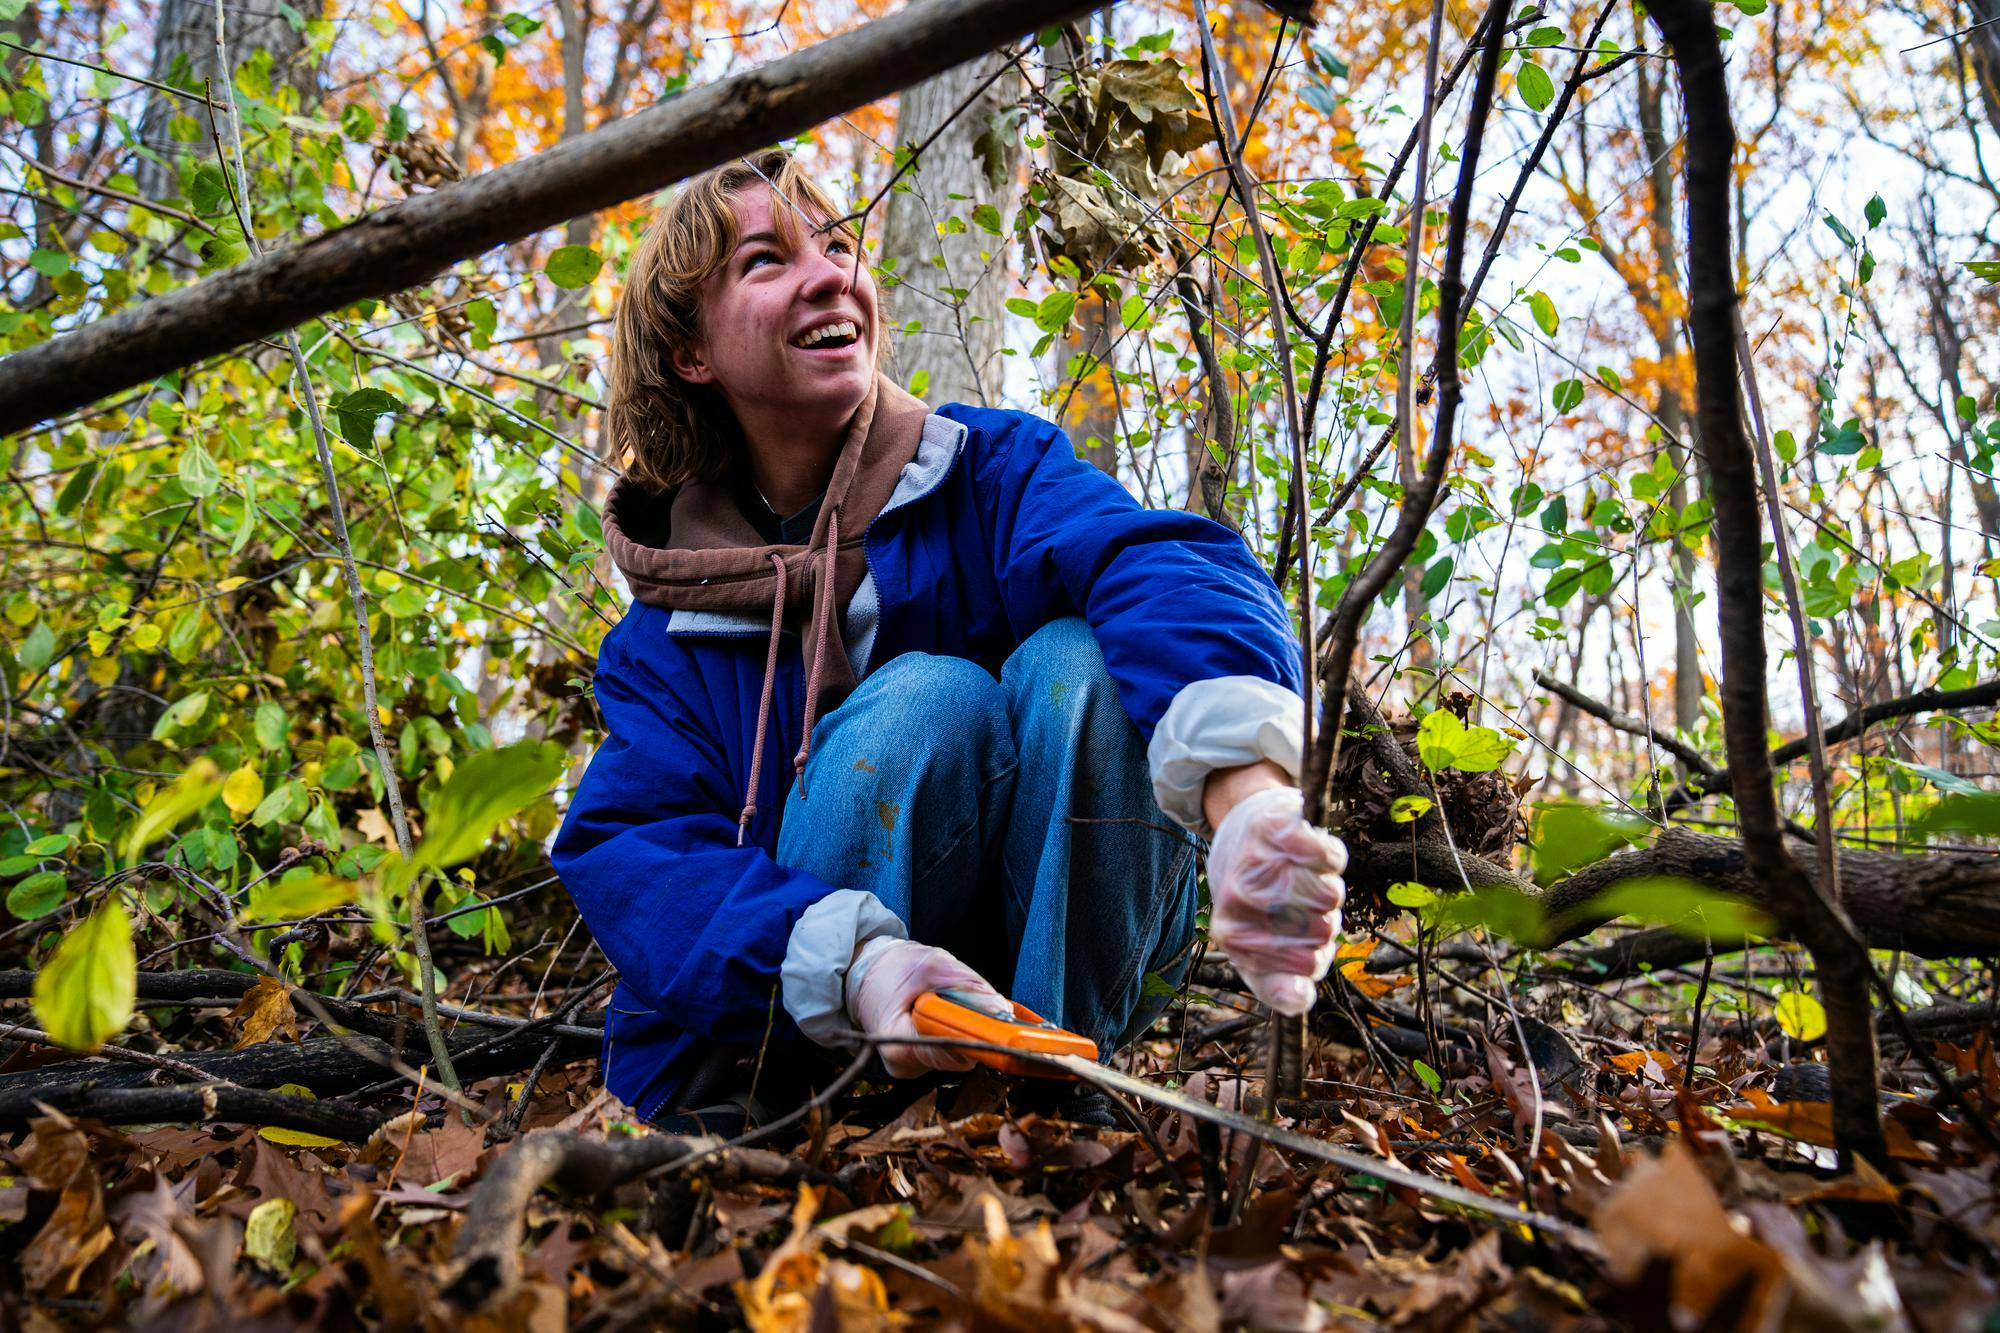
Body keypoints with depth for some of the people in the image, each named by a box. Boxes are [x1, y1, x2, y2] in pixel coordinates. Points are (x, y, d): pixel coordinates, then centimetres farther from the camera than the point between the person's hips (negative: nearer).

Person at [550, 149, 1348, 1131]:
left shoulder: (989, 469, -7)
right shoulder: (664, 636, -1)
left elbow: (1164, 571, -28)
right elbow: (630, 848, -16)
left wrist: (1250, 803, -52)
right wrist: (855, 964, -37)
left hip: (1054, 982, 1)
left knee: (1075, 659, -24)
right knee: (925, 698, -26)